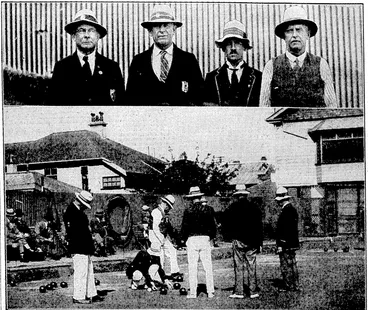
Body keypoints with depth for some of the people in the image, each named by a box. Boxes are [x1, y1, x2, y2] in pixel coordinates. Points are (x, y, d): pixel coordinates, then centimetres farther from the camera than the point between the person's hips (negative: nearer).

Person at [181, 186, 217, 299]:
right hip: (205, 239, 2)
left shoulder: (188, 211, -5)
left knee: (192, 267, 3)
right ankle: (210, 291, 6)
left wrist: (184, 239, 12)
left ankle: (193, 292, 2)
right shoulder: (208, 209, 1)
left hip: (192, 239, -2)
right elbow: (213, 225, 5)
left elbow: (184, 227, -3)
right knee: (208, 267, 6)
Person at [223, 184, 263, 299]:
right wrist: (260, 243, 10)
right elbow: (259, 227, 6)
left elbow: (227, 225, -1)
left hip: (238, 240, -3)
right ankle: (253, 291, 6)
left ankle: (239, 291, -1)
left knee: (239, 266, 0)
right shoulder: (254, 208, 4)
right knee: (251, 266, 5)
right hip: (252, 242, 3)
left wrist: (231, 236, 16)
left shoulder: (232, 208, -4)